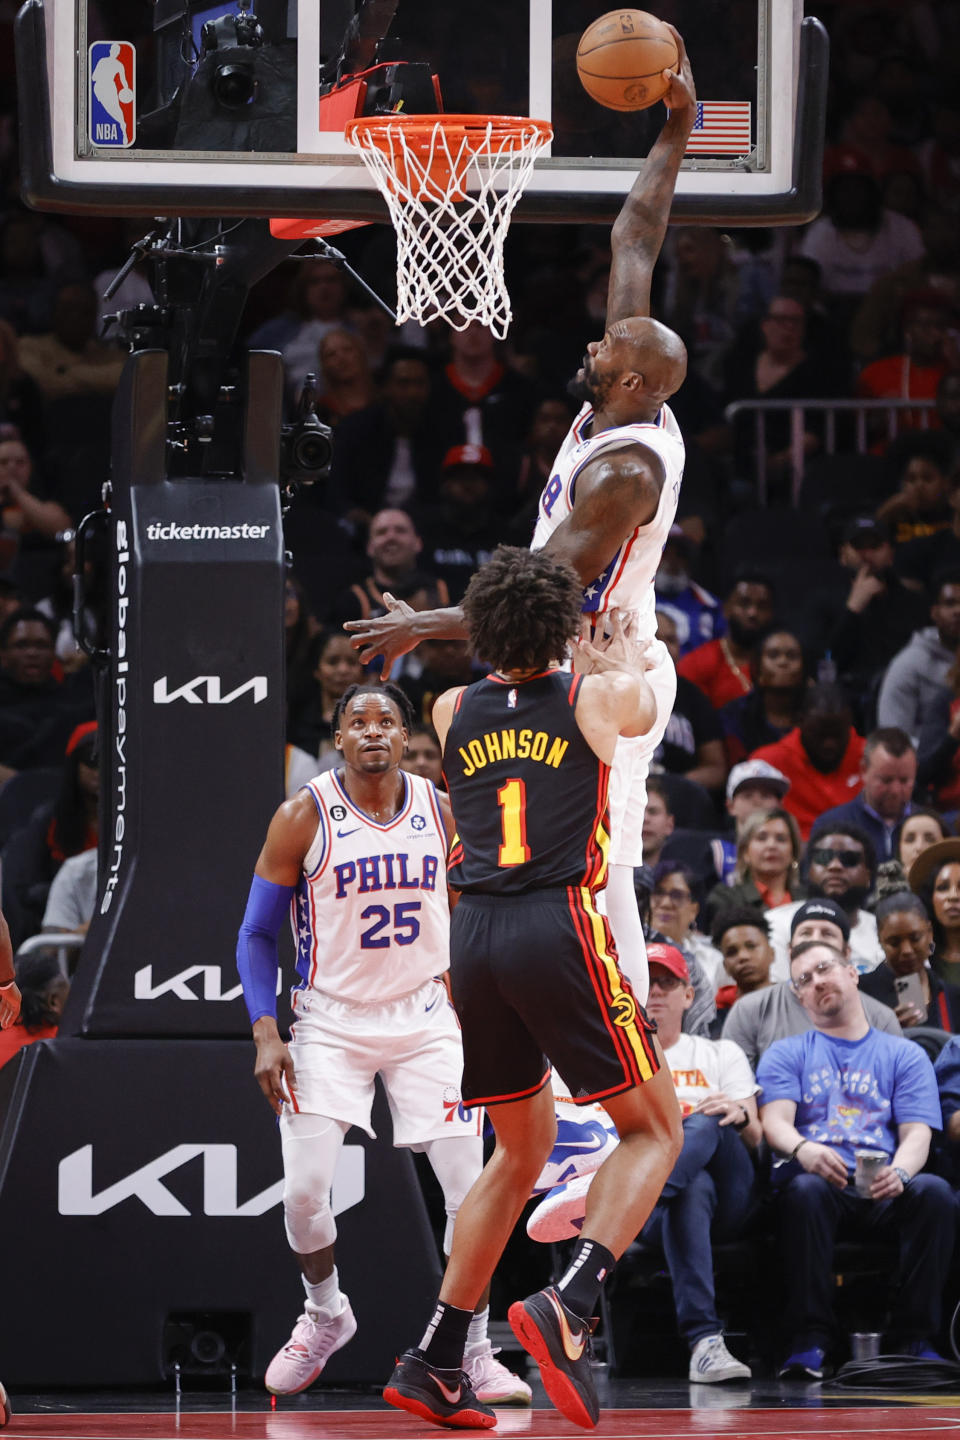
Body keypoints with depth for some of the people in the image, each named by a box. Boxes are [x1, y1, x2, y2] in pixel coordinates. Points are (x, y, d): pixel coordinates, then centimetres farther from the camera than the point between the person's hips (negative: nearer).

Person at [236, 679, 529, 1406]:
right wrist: (267, 1034, -13)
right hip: (332, 1022, -2)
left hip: (424, 1018, 2)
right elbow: (258, 935, -3)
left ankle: (475, 1351, 5)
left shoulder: (443, 813, -2)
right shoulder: (303, 819, -9)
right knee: (304, 1189, -12)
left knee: (470, 1190, -7)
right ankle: (325, 1314, 17)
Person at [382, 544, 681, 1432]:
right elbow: (643, 710, 28)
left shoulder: (453, 712, 11)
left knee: (523, 1150, 19)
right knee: (653, 1131, 7)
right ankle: (569, 1308, -17)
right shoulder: (596, 697, 2)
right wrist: (623, 661, 47)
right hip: (560, 929, -5)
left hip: (473, 934, 5)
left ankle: (435, 1360, 12)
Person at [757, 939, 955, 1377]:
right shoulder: (787, 1054, 20)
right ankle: (809, 1341, -34)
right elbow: (775, 1121, 2)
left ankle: (916, 1338, -27)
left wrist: (899, 1172, -19)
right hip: (819, 1177, -1)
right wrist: (802, 1149, -24)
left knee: (934, 1192, -31)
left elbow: (917, 1133, 6)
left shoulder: (904, 1056, 20)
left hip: (884, 1190, 1)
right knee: (805, 1189, -37)